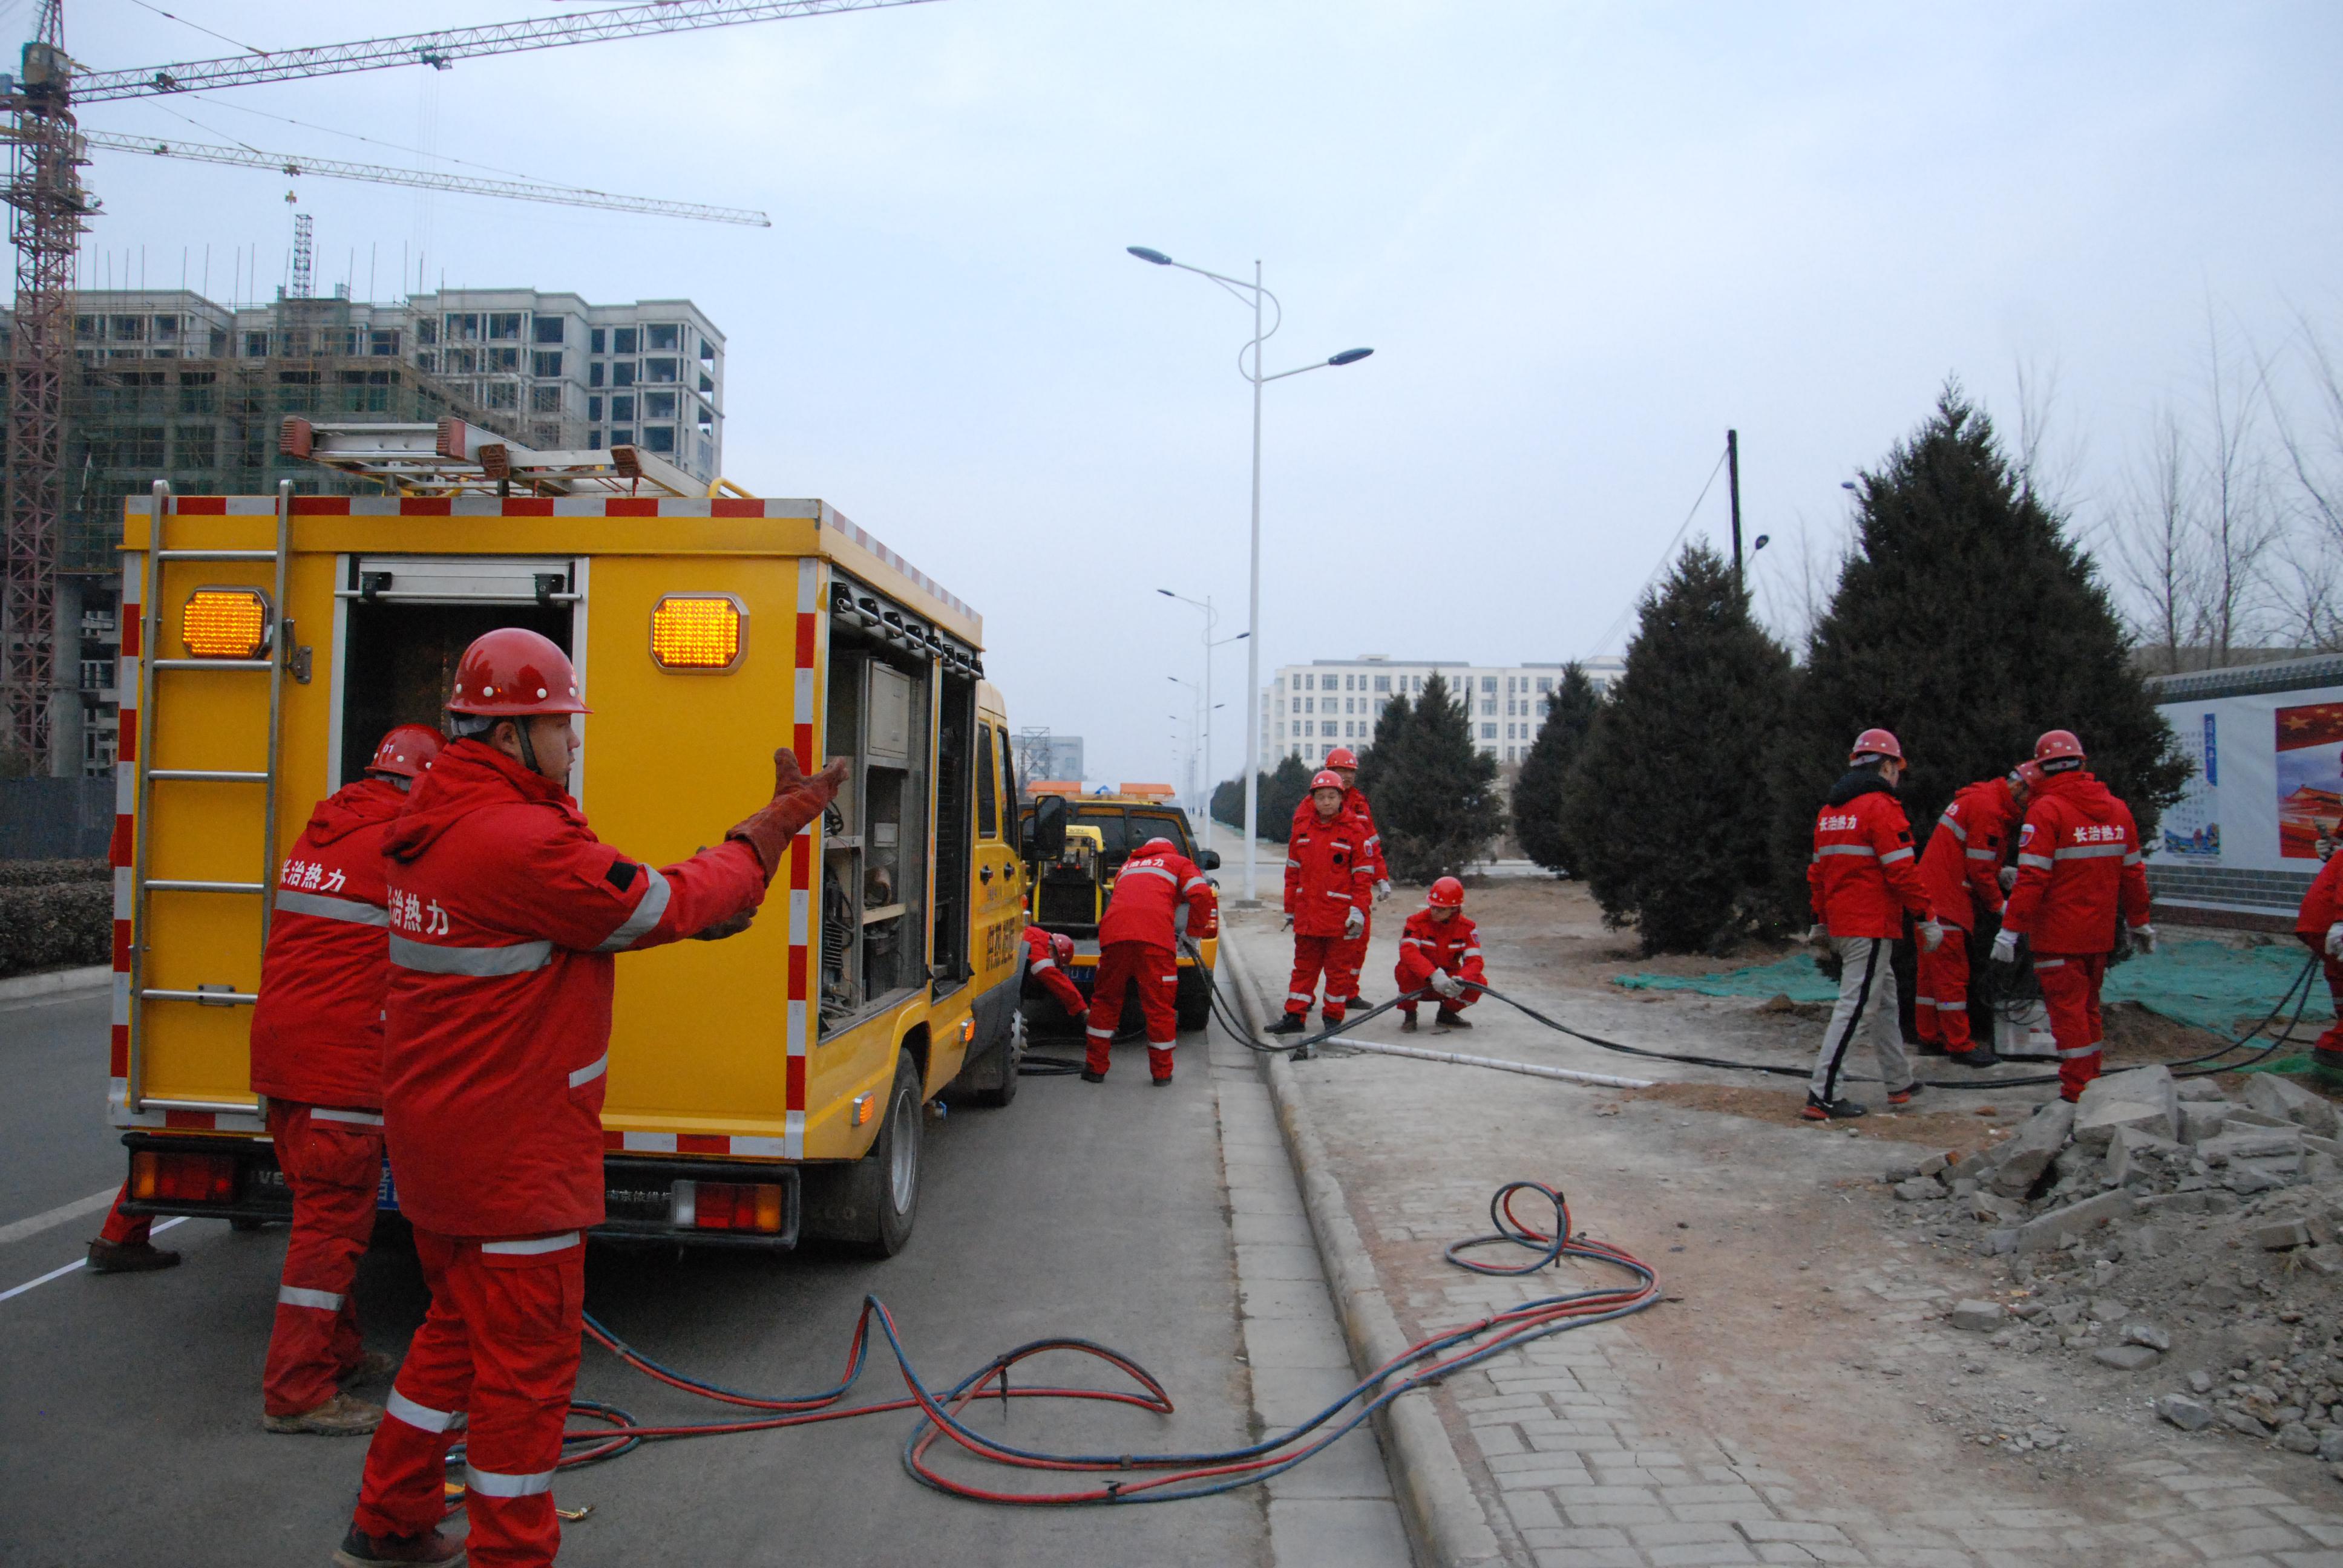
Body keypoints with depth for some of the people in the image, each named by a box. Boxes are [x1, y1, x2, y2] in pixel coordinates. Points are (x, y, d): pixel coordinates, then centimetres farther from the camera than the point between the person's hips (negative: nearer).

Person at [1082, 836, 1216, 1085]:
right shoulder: (1179, 863, 24)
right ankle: (1161, 1073, 15)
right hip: (1155, 935, -3)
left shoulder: (1127, 866, 37)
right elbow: (1202, 895, 8)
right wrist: (1195, 930, 18)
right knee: (1160, 1007, 7)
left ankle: (1095, 1067, 20)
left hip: (1114, 933, 3)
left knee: (1105, 1001, 17)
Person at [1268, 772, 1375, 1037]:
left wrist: (1358, 910, -11)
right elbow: (1293, 873, 14)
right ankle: (1294, 1016, 15)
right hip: (1307, 914, 4)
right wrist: (1290, 910, 14)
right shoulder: (1302, 832, 9)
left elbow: (1364, 874, -4)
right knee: (1304, 966, 10)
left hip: (1340, 914, -4)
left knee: (1338, 968, 6)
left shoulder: (1355, 831, -4)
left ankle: (1333, 1017, 16)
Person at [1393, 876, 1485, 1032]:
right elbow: (1408, 951, -34)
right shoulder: (1417, 922, -17)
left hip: (1448, 980, 3)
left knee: (1479, 981, -22)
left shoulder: (1467, 928, -8)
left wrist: (1461, 980, -39)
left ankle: (1447, 1014, 6)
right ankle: (1409, 1014, -7)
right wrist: (1434, 975, -47)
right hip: (1419, 983, -3)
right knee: (1406, 969, -35)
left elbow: (1474, 960, -16)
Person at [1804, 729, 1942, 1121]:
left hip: (1840, 924, 9)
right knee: (1855, 1007, -7)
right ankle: (1822, 1096, -9)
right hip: (1872, 926, -9)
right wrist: (1927, 918, -9)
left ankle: (1900, 1082, 30)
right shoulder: (1881, 806, -12)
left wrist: (1820, 921, 25)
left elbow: (1818, 871, 18)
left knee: (1884, 998, 20)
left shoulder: (1829, 811, 13)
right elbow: (1901, 871, -16)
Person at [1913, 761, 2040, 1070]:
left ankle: (1930, 1035, 23)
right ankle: (1959, 1044, -1)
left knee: (1932, 970, 15)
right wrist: (1998, 906, -5)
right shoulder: (1987, 808, -16)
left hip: (1934, 896, 11)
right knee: (1952, 972, -5)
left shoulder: (1984, 801, 16)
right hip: (1945, 902, -11)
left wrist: (2003, 872, 5)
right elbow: (1979, 869, -16)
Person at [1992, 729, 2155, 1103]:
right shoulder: (2117, 808, 7)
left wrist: (2011, 929, -16)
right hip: (2100, 932, 7)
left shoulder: (2046, 810, -14)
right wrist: (2140, 922, 25)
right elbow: (2133, 873, 14)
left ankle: (2076, 1096, 0)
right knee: (2088, 1007, 18)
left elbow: (2032, 878, -19)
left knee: (2067, 1009, -2)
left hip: (2059, 935, -7)